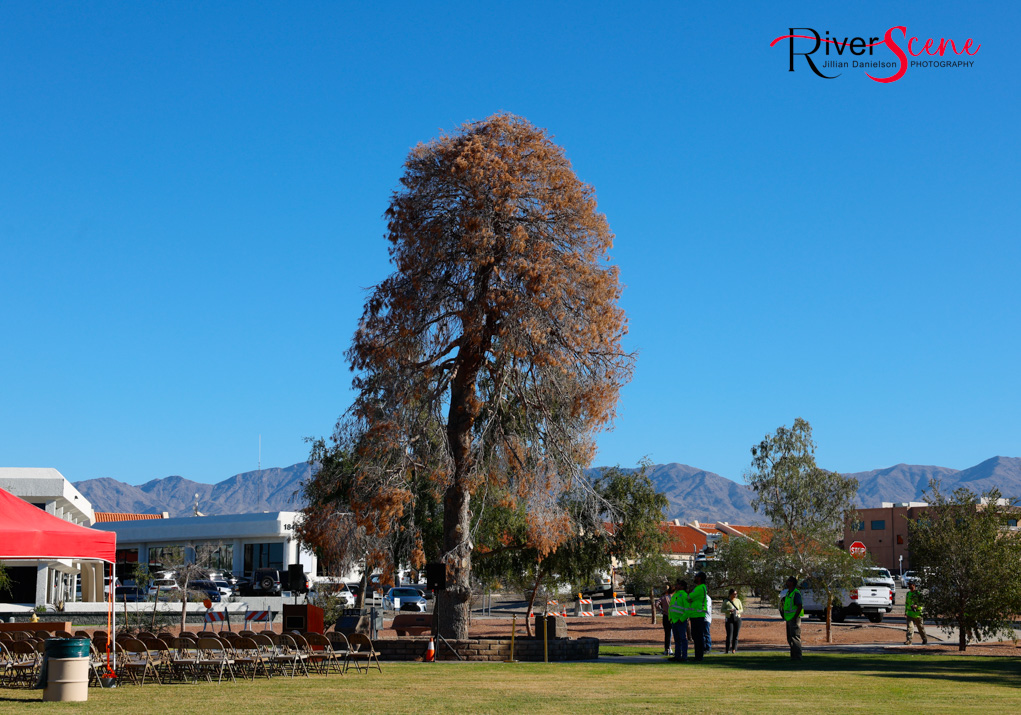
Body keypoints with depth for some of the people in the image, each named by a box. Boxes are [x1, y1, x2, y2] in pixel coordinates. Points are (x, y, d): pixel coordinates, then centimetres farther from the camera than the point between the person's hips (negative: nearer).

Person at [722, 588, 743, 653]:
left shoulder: (738, 601, 9)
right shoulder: (726, 601, 1)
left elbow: (741, 610, 12)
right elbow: (722, 610, -3)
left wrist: (738, 611, -10)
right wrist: (729, 610, -20)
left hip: (737, 619, 3)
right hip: (729, 619, -3)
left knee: (735, 635, 0)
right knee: (729, 635, -11)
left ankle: (734, 649, 5)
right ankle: (727, 650, -7)